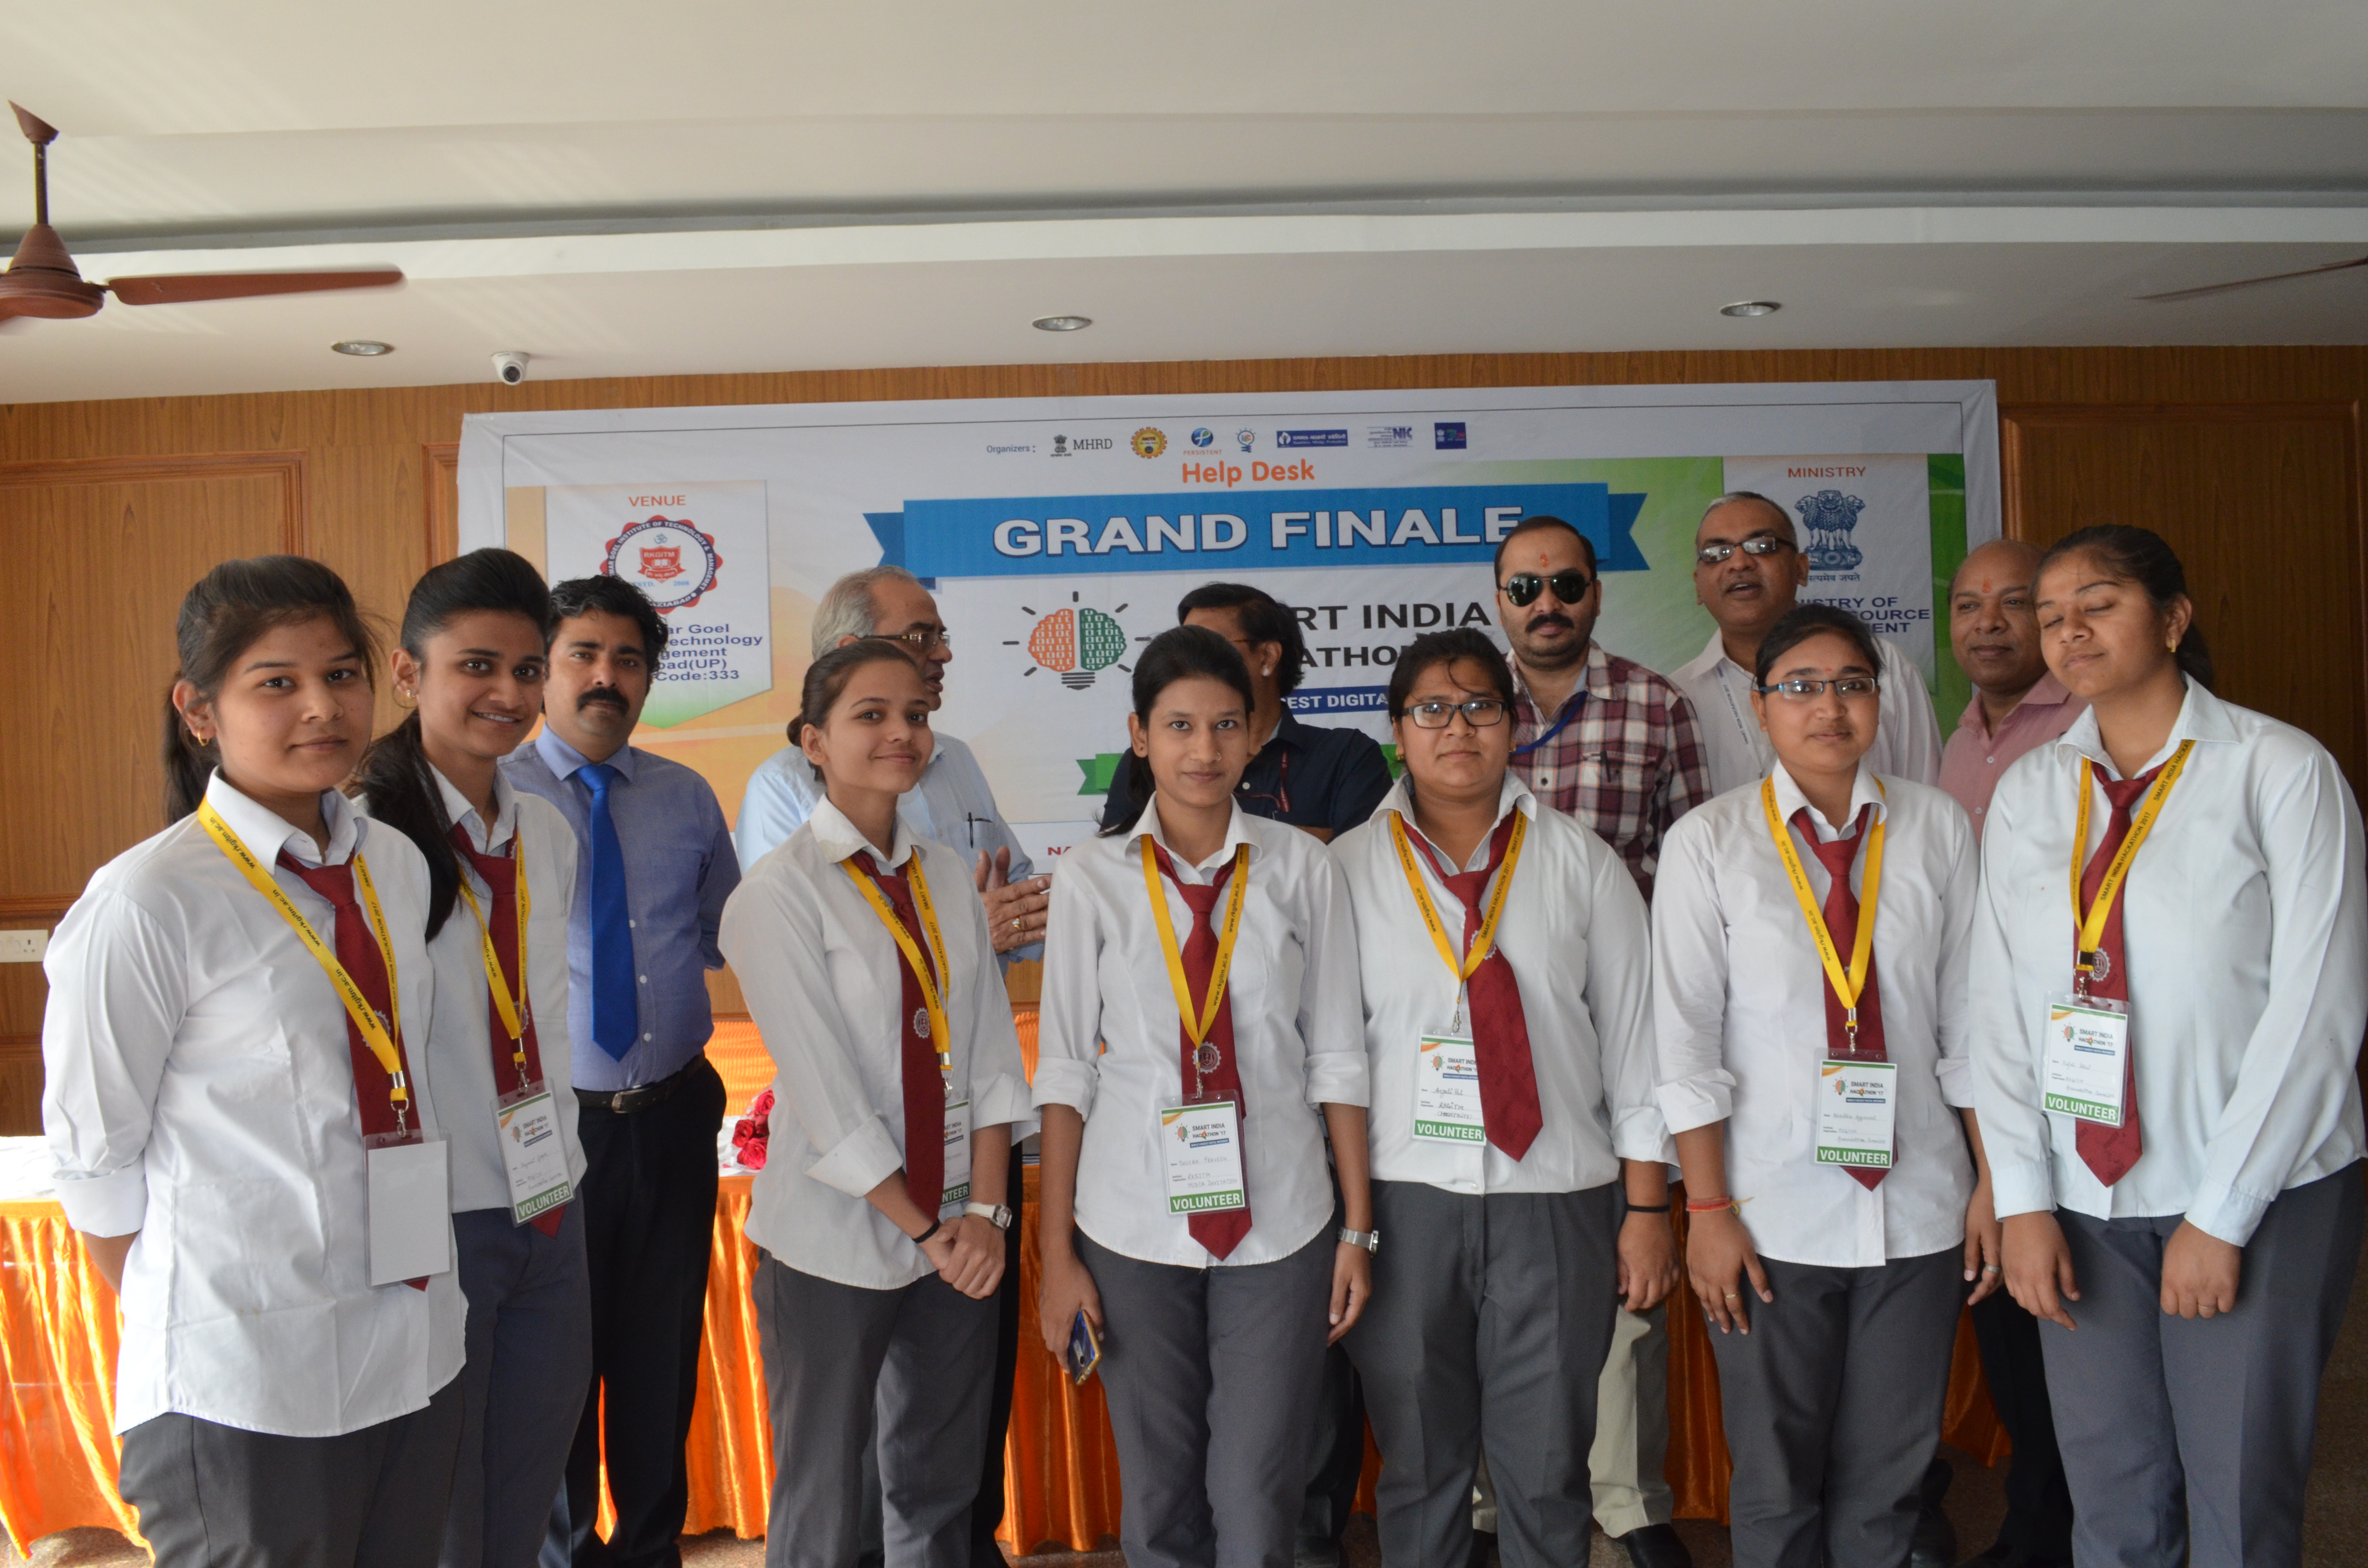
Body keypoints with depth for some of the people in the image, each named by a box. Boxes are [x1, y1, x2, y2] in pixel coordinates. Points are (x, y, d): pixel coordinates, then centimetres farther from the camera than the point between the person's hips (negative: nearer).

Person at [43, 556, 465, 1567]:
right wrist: (185, 1330, 2)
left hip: (419, 1354, 6)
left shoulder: (398, 868, 3)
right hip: (247, 1391, -5)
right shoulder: (146, 905, -14)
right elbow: (95, 1161, -7)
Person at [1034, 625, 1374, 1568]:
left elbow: (1335, 1057, 2)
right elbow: (1066, 1067, 0)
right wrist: (1057, 1250, -1)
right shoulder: (1093, 878, -1)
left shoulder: (1301, 869, 0)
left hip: (1278, 1227, 0)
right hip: (1133, 1231, 0)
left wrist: (1359, 1229, 2)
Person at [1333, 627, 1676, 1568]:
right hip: (1403, 1197, 0)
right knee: (1417, 1459, 10)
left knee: (1547, 1465, 8)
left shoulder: (1583, 865, 5)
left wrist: (1647, 1209, 2)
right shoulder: (1348, 868, 3)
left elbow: (1634, 1034, 5)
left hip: (1557, 1197, 0)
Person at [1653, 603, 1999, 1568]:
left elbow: (1968, 1017, 5)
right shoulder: (1709, 844, -5)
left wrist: (1993, 1182, 3)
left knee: (1889, 1476, 13)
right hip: (1773, 1214, -2)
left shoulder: (1937, 828, 2)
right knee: (1776, 1482, 10)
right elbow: (1686, 1042, -5)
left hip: (1918, 1207, 2)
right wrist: (1708, 1210, -8)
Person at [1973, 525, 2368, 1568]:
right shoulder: (2027, 792, 6)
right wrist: (2022, 1202, -2)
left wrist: (2220, 1213, -11)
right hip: (2083, 1199, 3)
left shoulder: (2283, 771, -6)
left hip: (2263, 1191, -3)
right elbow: (2000, 1003, 4)